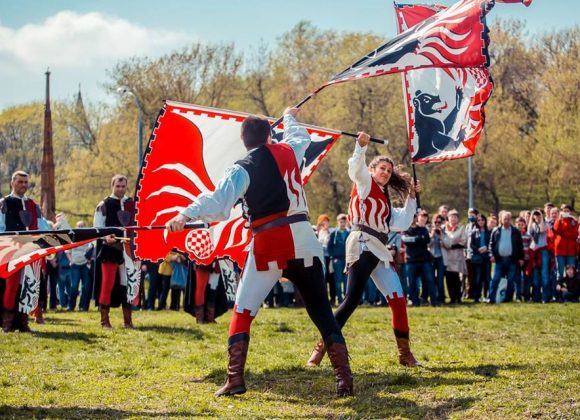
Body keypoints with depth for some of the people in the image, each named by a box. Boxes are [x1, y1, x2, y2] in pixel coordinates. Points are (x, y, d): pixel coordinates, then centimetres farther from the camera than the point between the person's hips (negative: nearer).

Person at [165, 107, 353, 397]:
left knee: (243, 312, 7)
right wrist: (290, 118, 56)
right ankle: (344, 378, 0)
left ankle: (235, 379, -3)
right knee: (321, 310, 9)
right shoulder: (289, 152, 11)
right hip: (302, 238, 3)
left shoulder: (242, 170, 0)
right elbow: (300, 136, 36)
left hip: (268, 245, -3)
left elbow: (218, 200, -18)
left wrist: (186, 215, -29)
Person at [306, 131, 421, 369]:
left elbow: (402, 224, 21)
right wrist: (361, 145, -30)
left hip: (379, 250, 8)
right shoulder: (364, 183, 7)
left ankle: (405, 354, 14)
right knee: (352, 300, -17)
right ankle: (321, 348, -13)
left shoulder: (385, 200, 27)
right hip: (362, 245, -8)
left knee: (398, 299, 4)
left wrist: (411, 199, 22)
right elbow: (356, 167, -14)